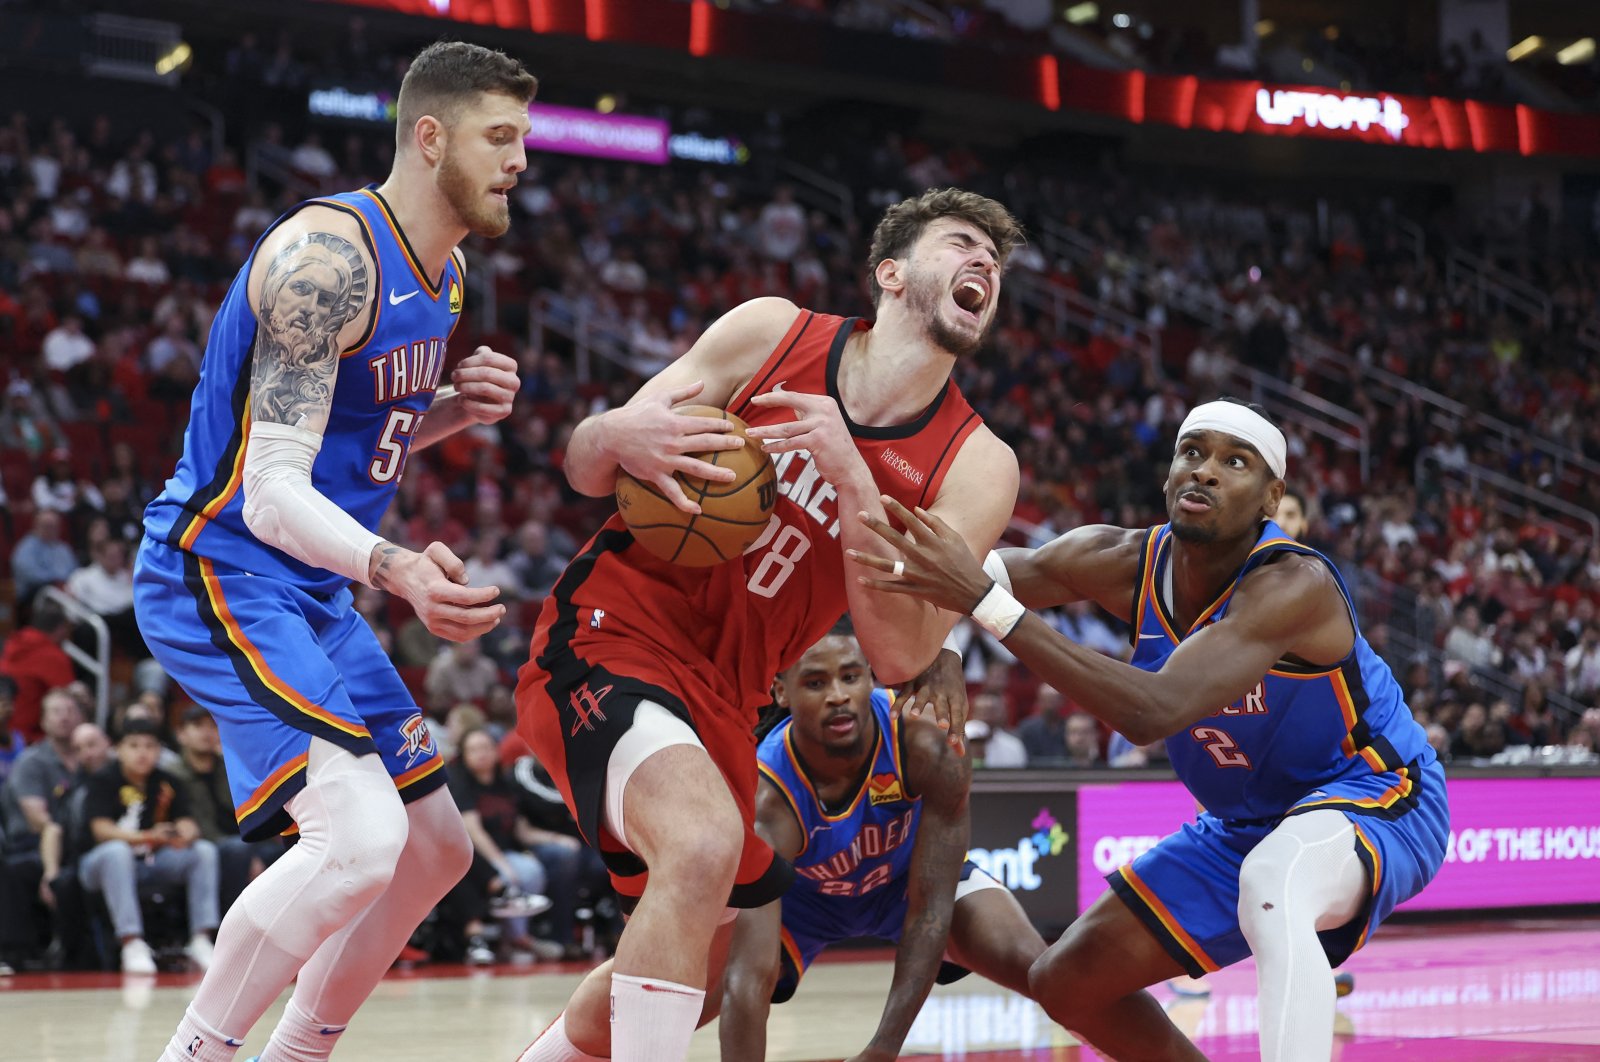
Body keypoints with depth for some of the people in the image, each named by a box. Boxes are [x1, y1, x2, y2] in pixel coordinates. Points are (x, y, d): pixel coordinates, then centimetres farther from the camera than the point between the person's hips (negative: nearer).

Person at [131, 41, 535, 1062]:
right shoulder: (328, 253, -21)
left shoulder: (446, 273, 9)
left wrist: (456, 408, 1)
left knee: (437, 850, 14)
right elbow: (273, 491, -28)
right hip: (219, 570, -10)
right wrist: (395, 569, -46)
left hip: (312, 591, 10)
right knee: (360, 837, -27)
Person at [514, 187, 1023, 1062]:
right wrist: (618, 438, -24)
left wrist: (852, 478, -24)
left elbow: (900, 656, -14)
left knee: (699, 975, 18)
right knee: (706, 842, -34)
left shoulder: (976, 467, -2)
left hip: (719, 695, 6)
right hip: (605, 634, -5)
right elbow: (581, 466, 1)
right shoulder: (772, 332, -4)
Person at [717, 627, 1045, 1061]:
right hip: (801, 892, -1)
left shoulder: (926, 744, -38)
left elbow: (931, 907, -31)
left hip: (915, 874, 1)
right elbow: (749, 979, -46)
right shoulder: (766, 802, -40)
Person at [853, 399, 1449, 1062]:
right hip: (1246, 825, 8)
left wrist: (988, 603, -46)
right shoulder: (1129, 564, -11)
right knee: (1068, 982, 5)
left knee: (1272, 882, -42)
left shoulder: (1295, 585, -32)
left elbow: (1152, 712, -42)